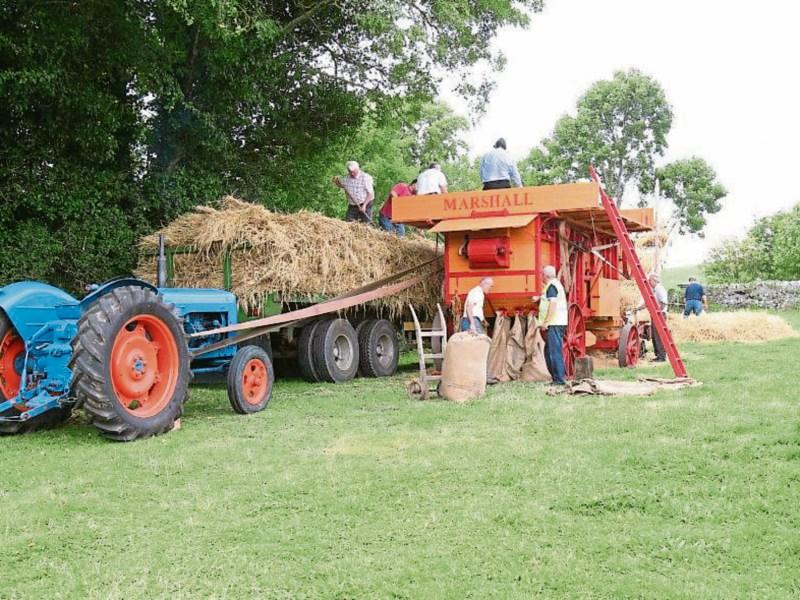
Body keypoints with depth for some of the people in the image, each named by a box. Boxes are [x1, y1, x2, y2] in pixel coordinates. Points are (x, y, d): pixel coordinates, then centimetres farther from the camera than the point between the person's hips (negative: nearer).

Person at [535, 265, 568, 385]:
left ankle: (559, 379, -9)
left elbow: (553, 303, -22)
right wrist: (540, 298, 32)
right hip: (558, 324, 10)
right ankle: (557, 377, 18)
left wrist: (546, 322, -21)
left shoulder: (551, 286, -12)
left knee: (554, 352, -9)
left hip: (554, 324, -10)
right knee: (549, 352, 15)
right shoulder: (557, 283, 19)